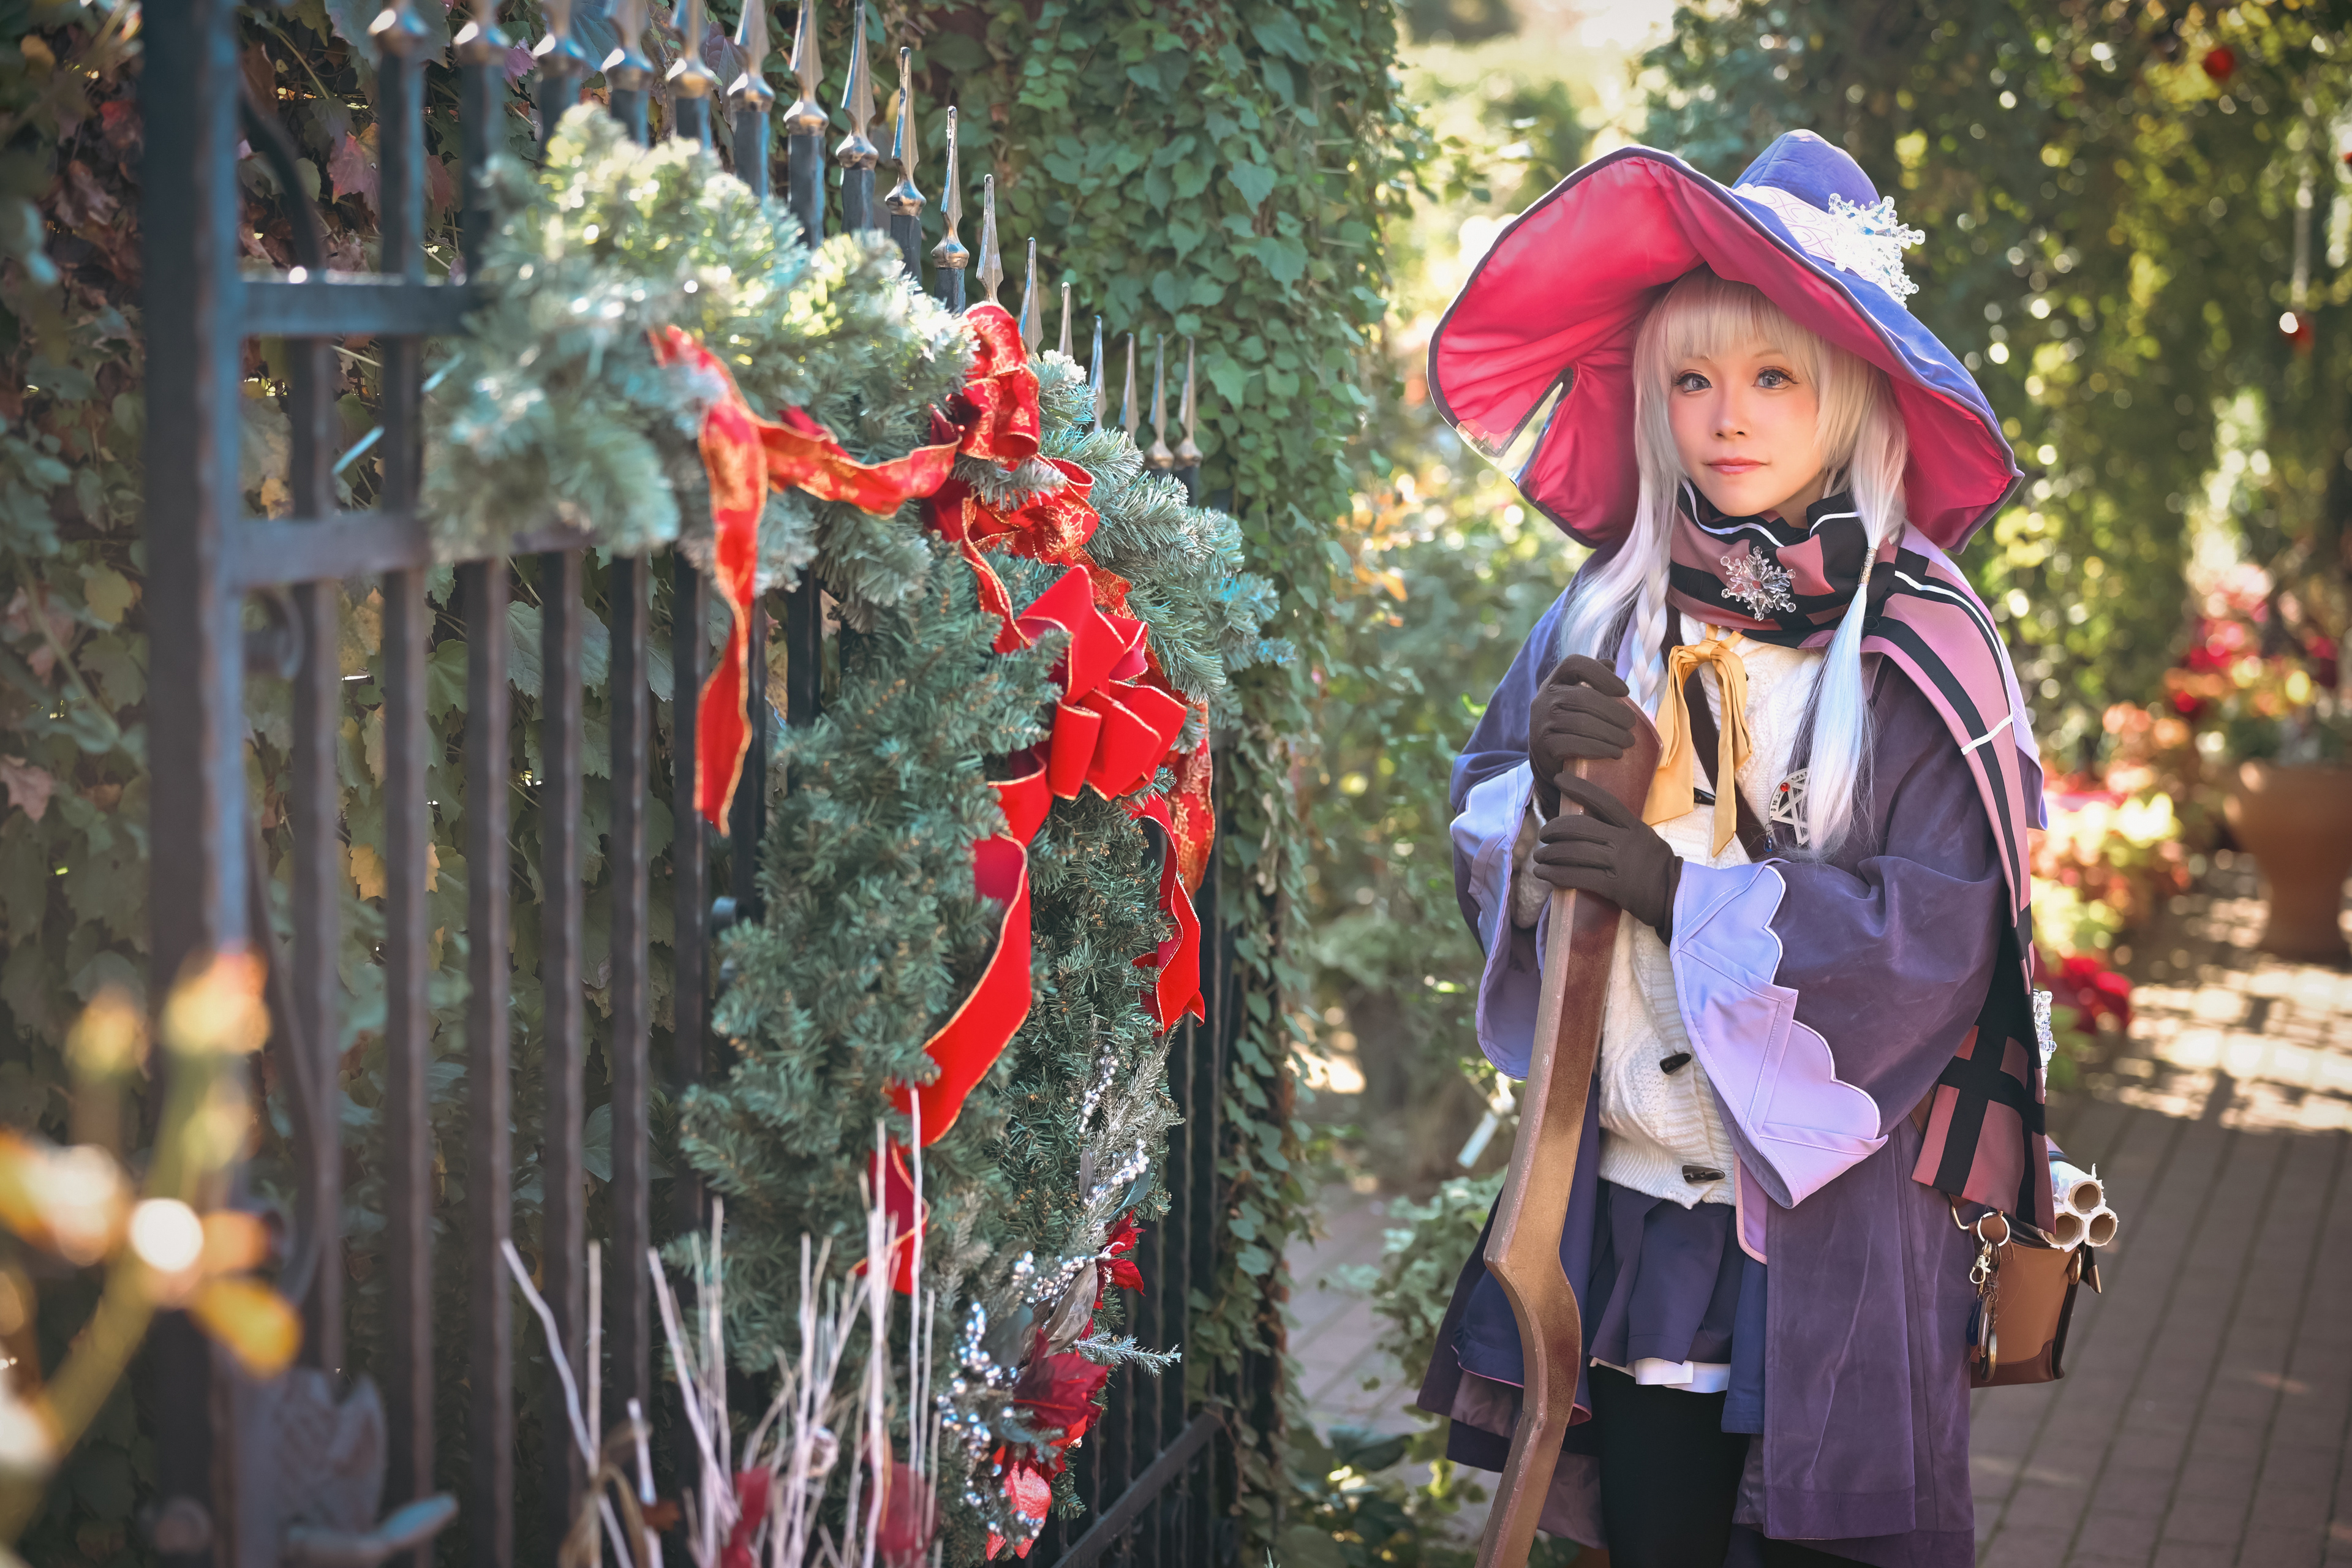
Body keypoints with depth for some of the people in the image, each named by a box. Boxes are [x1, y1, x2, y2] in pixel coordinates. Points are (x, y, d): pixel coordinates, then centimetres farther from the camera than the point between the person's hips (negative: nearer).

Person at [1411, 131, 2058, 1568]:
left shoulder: (1921, 649, -6)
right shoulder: (1606, 624, 5)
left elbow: (1939, 935, -13)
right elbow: (1484, 849, 10)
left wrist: (1687, 894, -17)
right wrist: (1550, 788, -11)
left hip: (1835, 1218, -3)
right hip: (1626, 1199, 3)